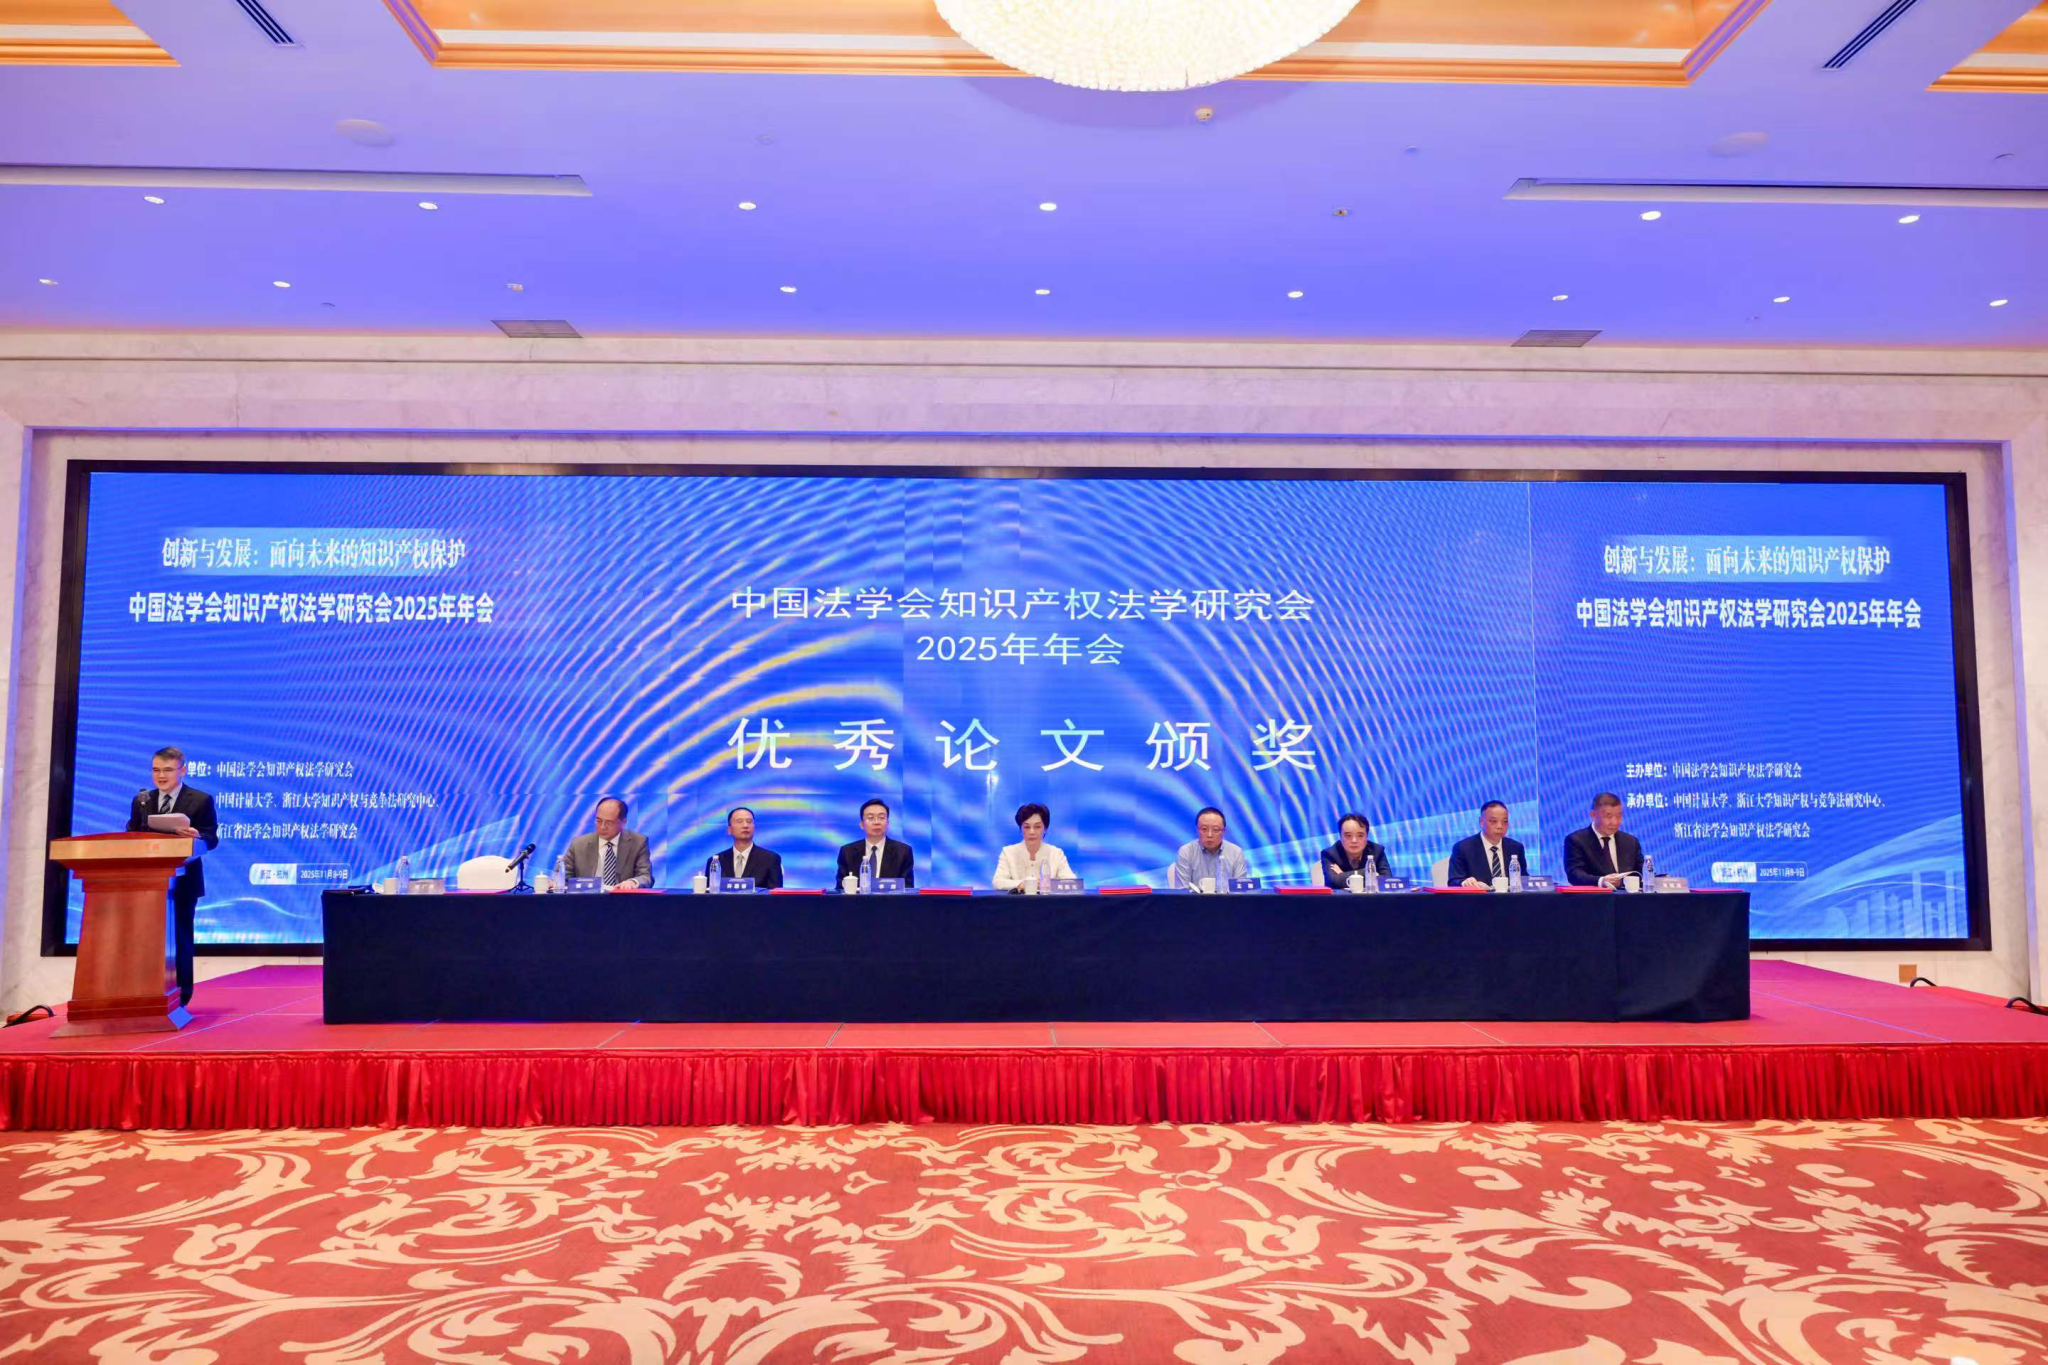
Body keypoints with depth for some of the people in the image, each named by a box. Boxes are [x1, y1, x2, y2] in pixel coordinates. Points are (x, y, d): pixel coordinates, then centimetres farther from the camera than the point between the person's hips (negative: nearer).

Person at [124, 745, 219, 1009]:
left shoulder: (201, 800, -1)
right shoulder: (141, 801, 12)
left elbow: (211, 838, -6)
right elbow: (131, 838, 10)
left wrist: (197, 837, -28)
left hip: (182, 881, -4)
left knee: (179, 939, 3)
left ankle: (180, 998, 10)